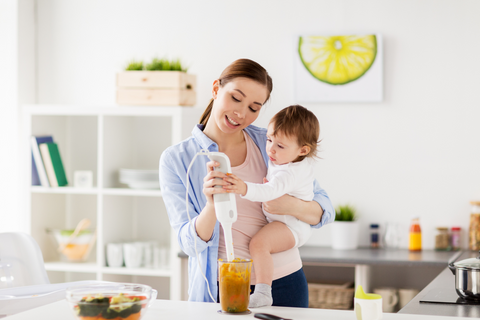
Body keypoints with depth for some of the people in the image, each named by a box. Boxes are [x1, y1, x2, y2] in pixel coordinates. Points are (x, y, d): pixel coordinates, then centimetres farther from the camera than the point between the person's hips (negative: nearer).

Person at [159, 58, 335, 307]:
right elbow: (191, 243, -10)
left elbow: (326, 210, 1)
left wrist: (292, 206, -20)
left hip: (283, 285, 1)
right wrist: (212, 206, -30)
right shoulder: (176, 159, -4)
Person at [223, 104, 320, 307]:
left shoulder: (290, 173, -32)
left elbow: (270, 191, -50)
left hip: (293, 226, -12)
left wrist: (244, 189, -64)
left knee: (258, 243, -33)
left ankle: (263, 292, -35)